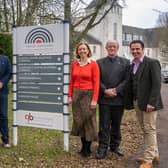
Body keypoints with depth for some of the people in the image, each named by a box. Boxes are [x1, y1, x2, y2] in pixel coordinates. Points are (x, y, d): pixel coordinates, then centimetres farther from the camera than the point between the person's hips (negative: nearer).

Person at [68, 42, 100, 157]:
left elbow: (96, 82, -9)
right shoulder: (74, 64, 7)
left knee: (88, 120, 2)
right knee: (78, 120, 8)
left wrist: (94, 99, -13)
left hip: (88, 94, -4)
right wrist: (70, 96, 4)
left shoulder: (93, 64, -5)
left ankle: (87, 148, 16)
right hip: (76, 94, 4)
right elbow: (72, 81, 11)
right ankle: (83, 145, 22)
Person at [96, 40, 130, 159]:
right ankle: (103, 148, 9)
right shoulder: (100, 62, 7)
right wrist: (105, 90, -12)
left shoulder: (125, 62, 5)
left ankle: (115, 146, 25)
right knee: (104, 125, 2)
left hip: (118, 99, 1)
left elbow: (127, 80, -3)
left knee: (116, 124, 12)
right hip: (104, 99, 0)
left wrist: (116, 90, -12)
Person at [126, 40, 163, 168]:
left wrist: (151, 102, -20)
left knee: (150, 129, -2)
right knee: (145, 129, 14)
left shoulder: (152, 63, -9)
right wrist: (131, 100, 7)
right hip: (137, 103, 7)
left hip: (148, 103, -7)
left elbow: (157, 84, -15)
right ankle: (154, 154, 28)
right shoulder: (132, 65, 13)